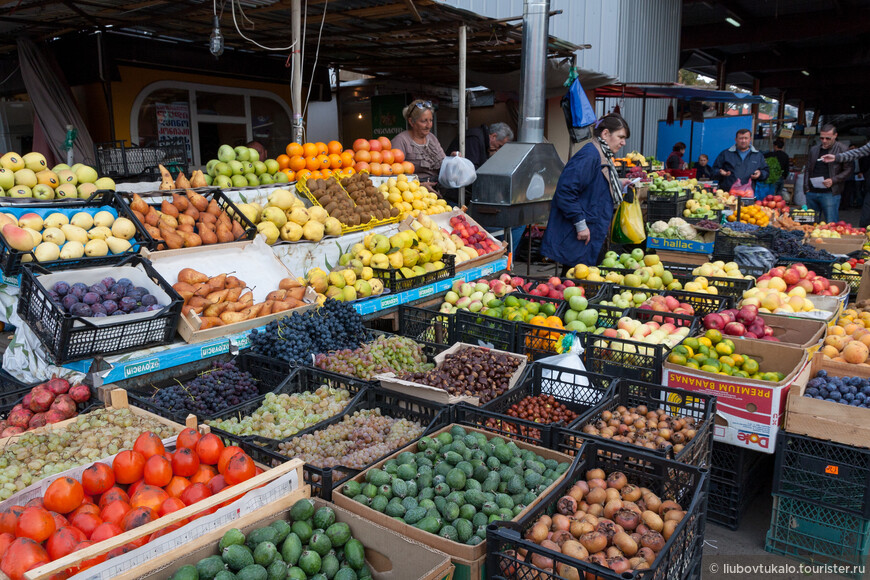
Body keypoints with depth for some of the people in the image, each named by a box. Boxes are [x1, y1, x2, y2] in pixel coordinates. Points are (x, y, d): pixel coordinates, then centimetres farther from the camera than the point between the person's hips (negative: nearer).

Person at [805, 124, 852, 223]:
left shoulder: (842, 149, 0)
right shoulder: (814, 149, 15)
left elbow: (848, 170, -1)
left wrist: (833, 180, -15)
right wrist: (806, 188, 9)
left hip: (830, 193, -5)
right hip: (812, 192, 5)